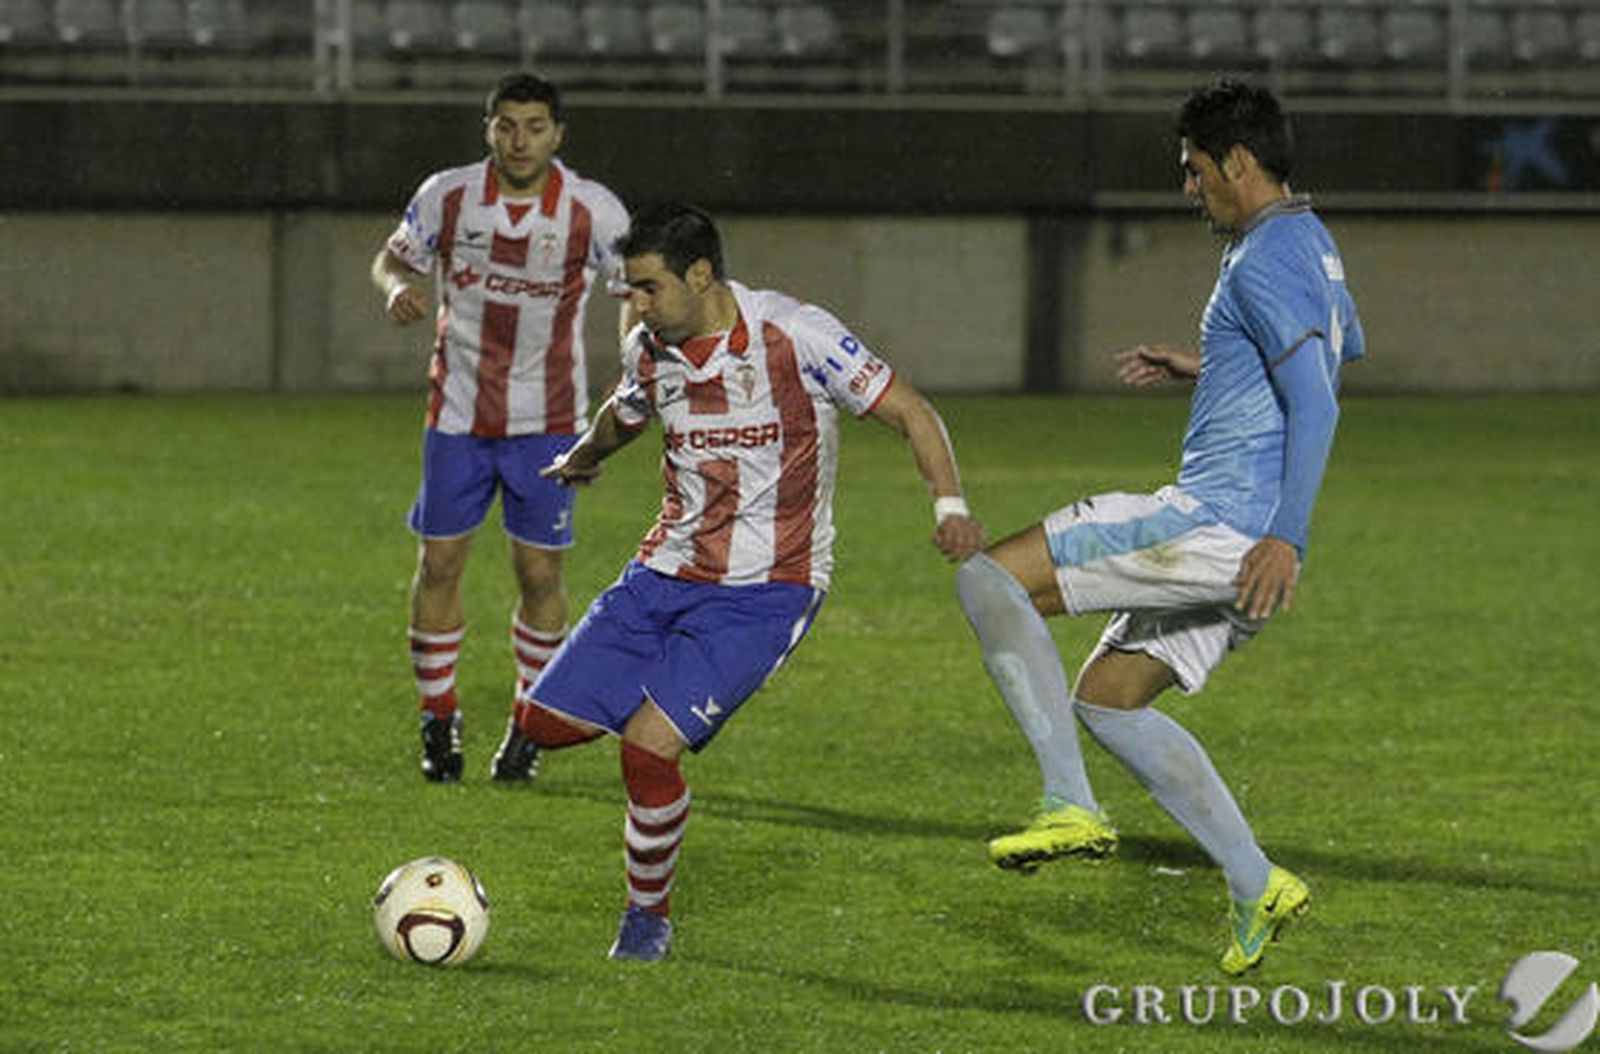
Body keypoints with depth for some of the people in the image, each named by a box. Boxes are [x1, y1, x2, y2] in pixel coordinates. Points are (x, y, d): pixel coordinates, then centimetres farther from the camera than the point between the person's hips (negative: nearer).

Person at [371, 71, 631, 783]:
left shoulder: (593, 210, -10)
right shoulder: (447, 196, -6)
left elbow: (633, 294, 1)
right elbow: (394, 256, 10)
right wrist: (396, 287, -15)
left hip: (547, 420, -1)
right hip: (458, 411, 1)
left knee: (539, 572, 0)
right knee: (439, 563, 1)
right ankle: (438, 719, 16)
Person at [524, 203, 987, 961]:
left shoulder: (795, 336, -16)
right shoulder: (648, 351, 2)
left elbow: (912, 414, -12)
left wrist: (950, 503, -28)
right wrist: (582, 458, 48)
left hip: (763, 591, -6)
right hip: (665, 572, 6)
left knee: (649, 746, -21)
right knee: (545, 722, -2)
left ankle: (649, 916, 1)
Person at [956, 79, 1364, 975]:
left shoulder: (1265, 261, -14)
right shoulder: (1313, 244, 17)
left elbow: (1317, 405, -23)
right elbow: (1346, 349, 37)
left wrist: (1287, 539, -30)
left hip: (1216, 525, -10)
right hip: (1237, 543, 10)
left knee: (990, 579, -10)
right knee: (1103, 698, 18)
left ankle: (1071, 805, -15)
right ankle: (1257, 888, 12)